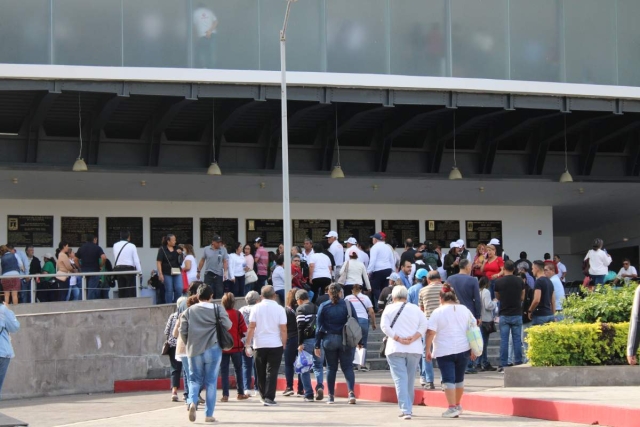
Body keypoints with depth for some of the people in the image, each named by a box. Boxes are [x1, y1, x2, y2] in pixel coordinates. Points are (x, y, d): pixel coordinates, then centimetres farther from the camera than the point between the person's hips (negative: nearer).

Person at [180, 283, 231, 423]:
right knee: (211, 382, 5)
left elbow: (182, 330, 0)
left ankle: (192, 402, -14)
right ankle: (209, 415, 5)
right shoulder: (217, 309, -2)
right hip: (213, 349, -1)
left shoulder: (189, 311, 3)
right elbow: (227, 325, -7)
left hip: (194, 350, 2)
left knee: (195, 379, 13)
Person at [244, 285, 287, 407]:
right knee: (272, 372, -2)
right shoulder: (279, 309, -2)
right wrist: (284, 344, 4)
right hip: (275, 345, -2)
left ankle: (263, 396, 24)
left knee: (261, 373, 15)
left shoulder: (256, 308, 1)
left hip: (259, 344, 2)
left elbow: (251, 327, -3)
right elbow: (283, 329, -5)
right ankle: (269, 398, -11)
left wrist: (247, 344, 0)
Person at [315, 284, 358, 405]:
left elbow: (319, 327, -1)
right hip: (345, 340, 0)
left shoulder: (323, 307, -1)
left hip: (329, 340, 0)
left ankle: (331, 396, 10)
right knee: (347, 367, 3)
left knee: (331, 368, 10)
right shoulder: (348, 305, -1)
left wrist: (317, 345, 3)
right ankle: (351, 392, -17)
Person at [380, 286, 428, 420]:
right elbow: (424, 324, -2)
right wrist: (413, 338, -8)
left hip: (395, 349, -3)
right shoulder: (415, 308, 9)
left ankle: (406, 410, -17)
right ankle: (408, 408, 22)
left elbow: (384, 326, -9)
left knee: (400, 379, -6)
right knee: (410, 380, 15)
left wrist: (398, 338, -10)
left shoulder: (389, 309, 3)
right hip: (414, 349, 3)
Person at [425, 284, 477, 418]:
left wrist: (428, 350, -6)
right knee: (459, 378, 17)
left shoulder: (438, 312, -6)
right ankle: (458, 405, 27)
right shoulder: (464, 310, 7)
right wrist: (473, 349, 16)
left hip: (445, 352, -4)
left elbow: (430, 333, -12)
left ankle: (452, 408, -13)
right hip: (463, 350, 4)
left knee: (448, 379, -5)